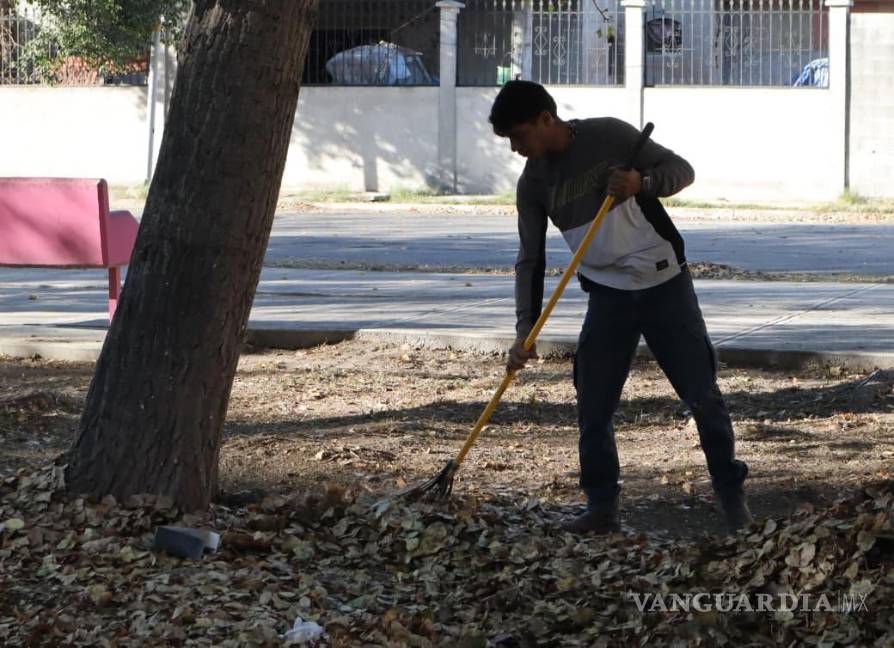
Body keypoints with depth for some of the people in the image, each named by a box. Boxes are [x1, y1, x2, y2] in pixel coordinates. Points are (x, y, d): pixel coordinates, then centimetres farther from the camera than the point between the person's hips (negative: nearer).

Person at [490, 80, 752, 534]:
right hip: (608, 294, 4)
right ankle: (602, 507, 8)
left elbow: (681, 170, -7)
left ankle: (732, 495, 11)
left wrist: (641, 182, -29)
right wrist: (525, 331, -9)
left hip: (664, 282, -4)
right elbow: (530, 260, 2)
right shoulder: (533, 184, -1)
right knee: (593, 403, -2)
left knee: (702, 392, -2)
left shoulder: (609, 137, -12)